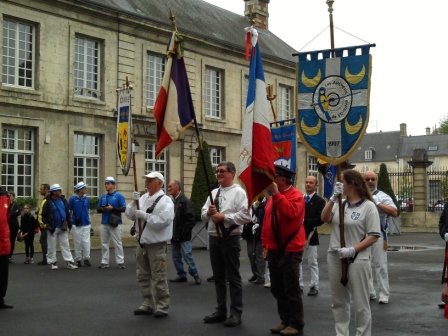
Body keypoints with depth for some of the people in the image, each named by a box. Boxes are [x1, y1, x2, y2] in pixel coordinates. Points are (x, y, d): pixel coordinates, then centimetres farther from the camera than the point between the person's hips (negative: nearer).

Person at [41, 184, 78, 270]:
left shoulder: (63, 200, 6)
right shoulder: (48, 202, -9)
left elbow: (67, 213, 13)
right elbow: (44, 215, -5)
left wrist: (69, 224, 9)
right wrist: (47, 224, -10)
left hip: (63, 228, 4)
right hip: (53, 228, -4)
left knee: (65, 245, 4)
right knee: (52, 246, 4)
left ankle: (69, 262, 5)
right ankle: (53, 262, 15)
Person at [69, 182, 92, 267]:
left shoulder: (86, 199, 6)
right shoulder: (73, 199, -5)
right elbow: (69, 211, 1)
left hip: (86, 224, 3)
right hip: (76, 225, -3)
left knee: (86, 242, -1)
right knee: (77, 243, 4)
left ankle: (86, 259, 9)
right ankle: (78, 260, 14)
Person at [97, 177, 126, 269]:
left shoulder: (119, 196, -3)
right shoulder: (103, 197, 13)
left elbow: (124, 208, -9)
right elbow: (98, 209, 17)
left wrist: (112, 208, -19)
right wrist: (102, 209, -6)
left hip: (115, 223, -5)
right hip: (104, 223, 6)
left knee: (117, 243, -4)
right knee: (104, 243, 7)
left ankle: (120, 262, 0)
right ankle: (104, 262, 13)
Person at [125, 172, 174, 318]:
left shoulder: (165, 201, -12)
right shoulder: (143, 198, 11)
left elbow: (164, 220, -25)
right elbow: (130, 214, 8)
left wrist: (145, 216, -21)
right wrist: (134, 202, -9)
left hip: (156, 244, -8)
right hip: (142, 243, 8)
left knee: (158, 277, -3)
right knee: (143, 276, 15)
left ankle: (162, 306, 7)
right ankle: (148, 304, 26)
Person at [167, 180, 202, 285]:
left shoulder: (185, 201, -11)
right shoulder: (172, 202, 12)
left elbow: (191, 218, -18)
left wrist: (184, 231, -19)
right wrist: (171, 232, 7)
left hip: (183, 236, -8)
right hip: (174, 236, 8)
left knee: (187, 255, -7)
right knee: (176, 256, 10)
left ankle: (195, 275, 5)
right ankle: (181, 275, 20)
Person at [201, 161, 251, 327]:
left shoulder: (238, 192, -7)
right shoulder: (214, 193, 15)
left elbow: (245, 216, -18)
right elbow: (203, 215, 13)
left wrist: (223, 217, -19)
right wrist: (209, 212, -9)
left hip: (230, 239, -7)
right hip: (213, 238, 7)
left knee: (233, 277, 0)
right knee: (218, 276, 14)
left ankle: (236, 313, 7)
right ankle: (221, 310, 23)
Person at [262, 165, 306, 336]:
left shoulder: (296, 195, -11)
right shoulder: (272, 197, 12)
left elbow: (290, 212, -30)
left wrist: (276, 194, -27)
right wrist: (265, 245, 12)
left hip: (290, 250, -8)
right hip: (274, 250, 8)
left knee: (291, 289, -2)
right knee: (277, 289, 12)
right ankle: (285, 321, 24)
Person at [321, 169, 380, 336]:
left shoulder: (368, 206, -8)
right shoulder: (339, 203, 8)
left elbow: (373, 236, -11)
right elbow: (325, 219, -5)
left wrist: (352, 250, -19)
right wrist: (333, 197, -12)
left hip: (357, 260, -6)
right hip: (334, 258, 6)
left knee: (360, 304, 3)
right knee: (338, 302, 14)